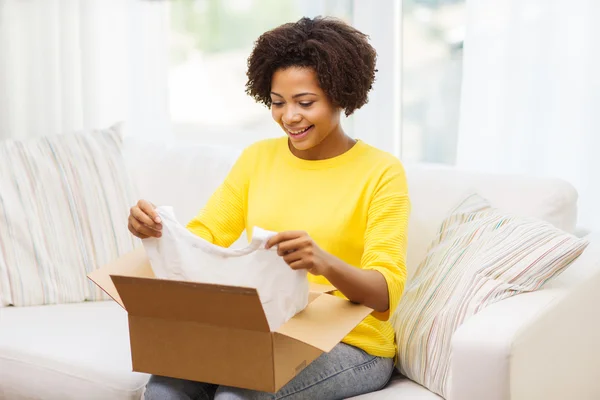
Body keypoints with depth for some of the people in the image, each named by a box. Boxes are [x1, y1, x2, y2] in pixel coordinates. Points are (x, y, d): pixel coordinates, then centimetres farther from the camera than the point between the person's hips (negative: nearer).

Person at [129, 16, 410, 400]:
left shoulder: (381, 172, -6)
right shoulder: (257, 159, 9)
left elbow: (386, 292, -16)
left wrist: (325, 264, -38)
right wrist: (157, 230, -20)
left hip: (349, 345, -4)